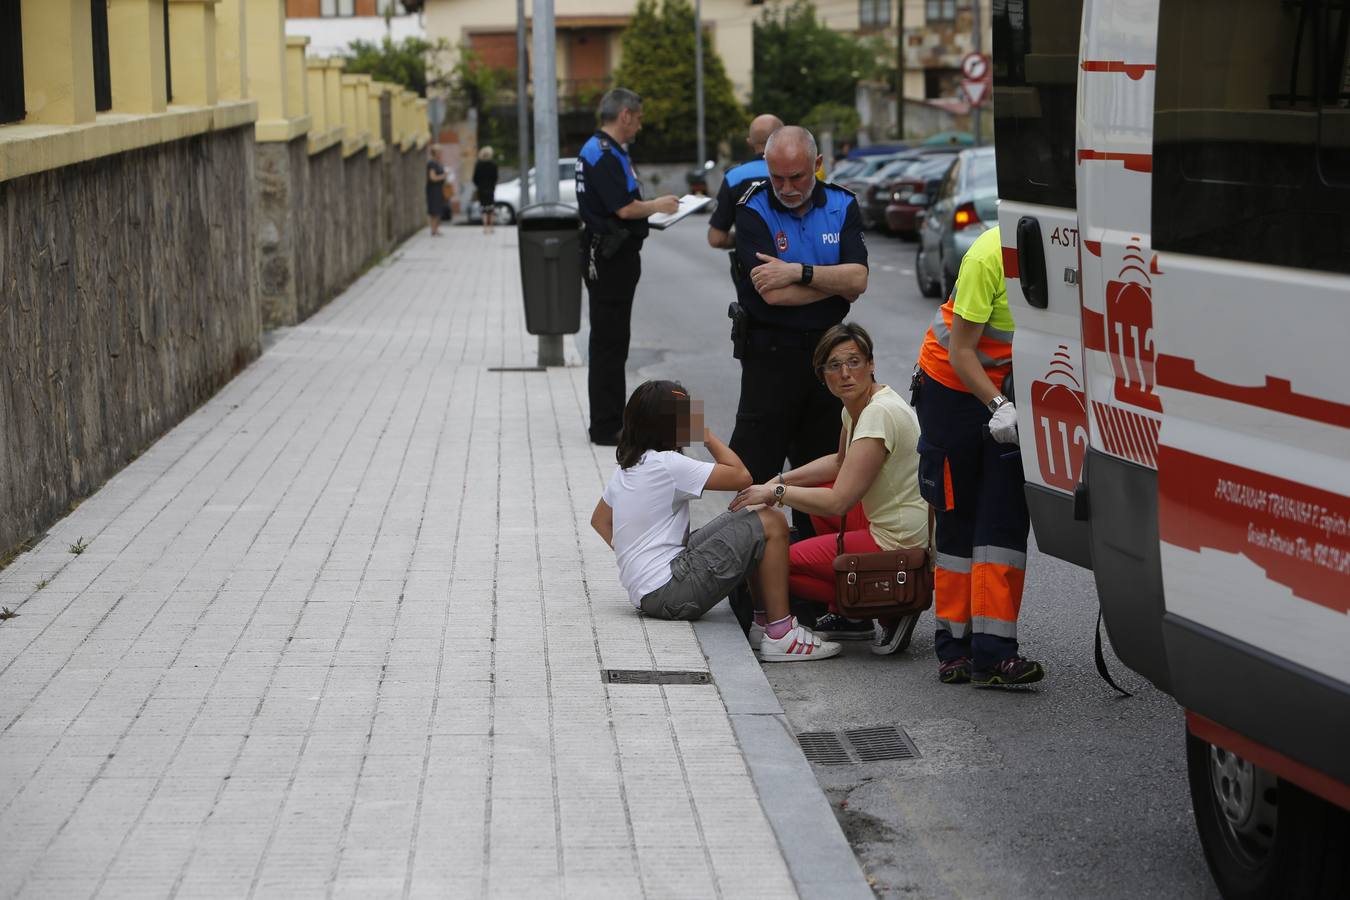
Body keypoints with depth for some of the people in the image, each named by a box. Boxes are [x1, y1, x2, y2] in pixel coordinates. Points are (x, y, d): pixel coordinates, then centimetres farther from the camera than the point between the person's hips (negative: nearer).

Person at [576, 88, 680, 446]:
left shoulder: (607, 151, 16)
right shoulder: (603, 155, -18)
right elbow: (625, 208, -24)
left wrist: (652, 208, 10)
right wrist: (657, 206, -8)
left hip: (614, 256, 11)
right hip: (609, 258, -11)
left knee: (613, 340, 16)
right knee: (609, 341, -6)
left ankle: (611, 420, 23)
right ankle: (605, 427, -2)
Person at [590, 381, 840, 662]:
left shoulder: (626, 467, 12)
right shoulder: (668, 464, -16)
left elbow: (599, 521, 23)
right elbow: (741, 476, -15)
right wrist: (707, 436, -2)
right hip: (669, 593, -10)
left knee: (755, 516, 18)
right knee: (771, 524, -10)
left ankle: (765, 617, 19)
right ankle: (780, 635, -9)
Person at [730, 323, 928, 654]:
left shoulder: (879, 414, -21)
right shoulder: (857, 406, 9)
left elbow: (838, 502, -25)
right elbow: (841, 462, 29)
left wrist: (775, 492, -12)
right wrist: (782, 480, 16)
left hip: (902, 547, -10)